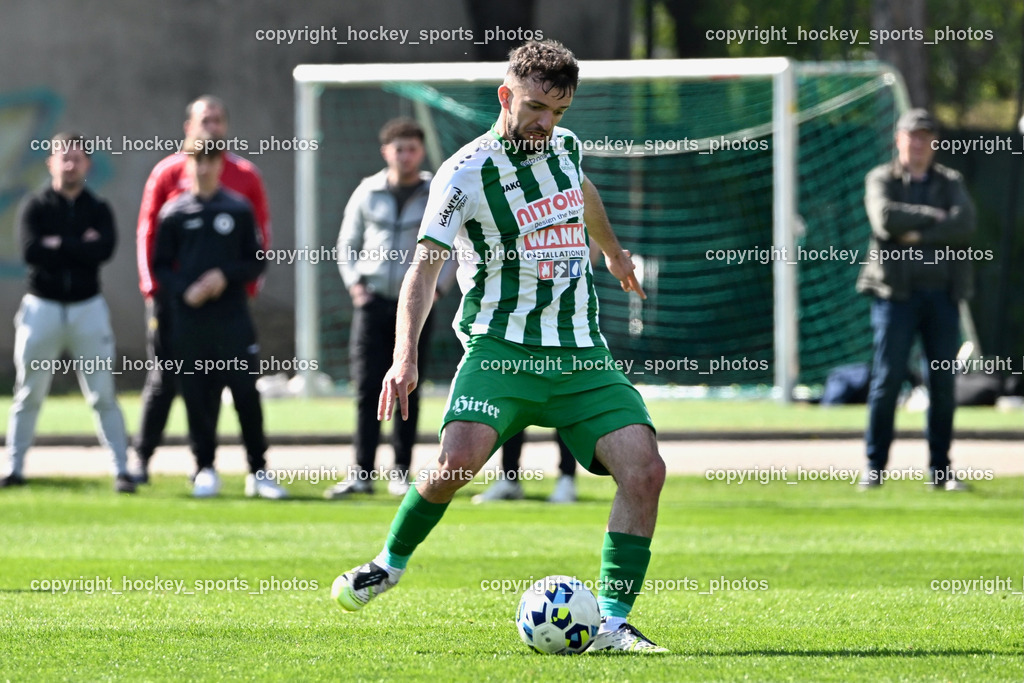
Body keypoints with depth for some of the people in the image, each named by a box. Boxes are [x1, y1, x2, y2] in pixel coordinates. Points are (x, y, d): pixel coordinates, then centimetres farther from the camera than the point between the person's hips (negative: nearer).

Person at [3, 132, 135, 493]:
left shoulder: (98, 210, 4)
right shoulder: (35, 207, 0)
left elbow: (104, 250, -14)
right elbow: (31, 250, -17)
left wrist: (59, 245, -14)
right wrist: (81, 247, -13)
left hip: (88, 308, 1)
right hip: (42, 307, -1)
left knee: (103, 393, -1)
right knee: (29, 394, 4)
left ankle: (121, 470, 0)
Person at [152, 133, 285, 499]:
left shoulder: (239, 209, 7)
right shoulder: (173, 213, 7)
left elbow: (256, 262, 7)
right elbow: (160, 265, 8)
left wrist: (227, 276, -10)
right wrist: (183, 290, -9)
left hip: (233, 317, -1)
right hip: (188, 318, 1)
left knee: (247, 393, -5)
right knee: (197, 396, 0)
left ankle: (258, 470, 1)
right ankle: (204, 468, 10)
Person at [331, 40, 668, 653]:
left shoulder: (565, 146, 9)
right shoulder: (467, 174, -8)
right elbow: (426, 265, -13)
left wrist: (615, 253, 51)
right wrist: (406, 355, -26)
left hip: (583, 358, 5)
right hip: (502, 348, -5)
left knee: (645, 470, -14)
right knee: (459, 459, -27)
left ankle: (613, 624, -7)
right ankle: (392, 561, 4)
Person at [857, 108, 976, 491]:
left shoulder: (950, 183, 14)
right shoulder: (881, 180, 7)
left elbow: (964, 226, -5)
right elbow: (885, 217, -15)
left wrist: (917, 236, -12)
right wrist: (933, 217, -9)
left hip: (943, 294, 3)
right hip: (897, 292, -3)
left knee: (943, 383, 1)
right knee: (887, 379, -7)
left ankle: (941, 471, 7)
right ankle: (875, 468, -4)